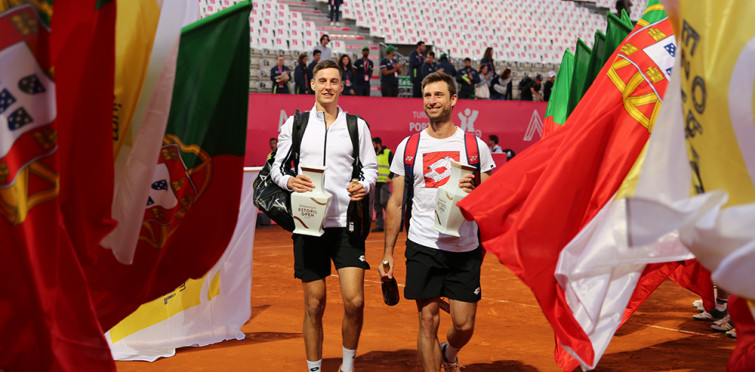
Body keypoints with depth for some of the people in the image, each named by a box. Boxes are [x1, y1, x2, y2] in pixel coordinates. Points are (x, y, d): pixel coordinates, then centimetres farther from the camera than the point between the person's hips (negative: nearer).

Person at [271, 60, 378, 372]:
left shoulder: (357, 125, 7)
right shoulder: (295, 124, 7)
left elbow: (370, 167, 12)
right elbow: (276, 167, 9)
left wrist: (364, 186, -10)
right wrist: (289, 181, -13)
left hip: (346, 223, 0)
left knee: (354, 301, -9)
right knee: (314, 305, 3)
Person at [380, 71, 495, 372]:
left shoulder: (475, 145, 3)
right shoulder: (408, 147, 5)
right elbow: (395, 203, 8)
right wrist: (387, 253, 3)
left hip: (465, 249, 0)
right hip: (422, 247, 0)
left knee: (464, 326, 3)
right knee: (428, 322, 1)